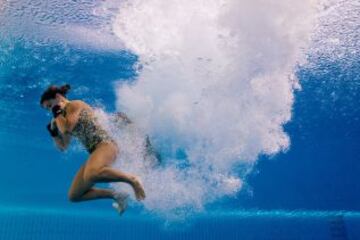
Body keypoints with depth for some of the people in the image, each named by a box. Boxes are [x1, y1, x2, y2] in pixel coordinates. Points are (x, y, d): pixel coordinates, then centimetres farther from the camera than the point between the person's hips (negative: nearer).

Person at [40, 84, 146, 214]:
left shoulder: (75, 105, 1)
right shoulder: (65, 117, 24)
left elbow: (67, 129, -15)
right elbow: (63, 146, 30)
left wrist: (57, 114, 2)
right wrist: (53, 132, 16)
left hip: (105, 145, -10)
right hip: (95, 153, 10)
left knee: (91, 175, -42)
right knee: (73, 196, 6)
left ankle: (132, 179, -23)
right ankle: (116, 195, 7)